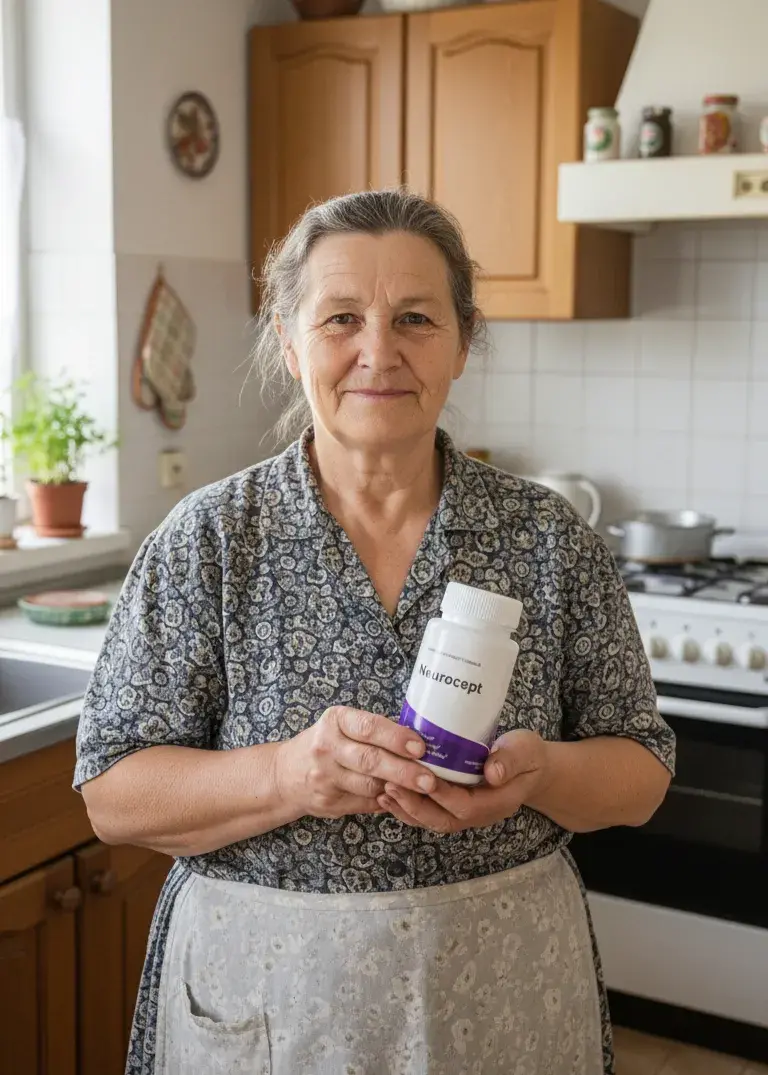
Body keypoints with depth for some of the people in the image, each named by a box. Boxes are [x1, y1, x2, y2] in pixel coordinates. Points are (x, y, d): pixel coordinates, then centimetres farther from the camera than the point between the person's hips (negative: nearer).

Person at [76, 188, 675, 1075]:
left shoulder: (547, 537, -5)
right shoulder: (208, 538, -8)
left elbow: (641, 775, 0)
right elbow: (113, 795, -8)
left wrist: (544, 773, -22)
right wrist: (287, 776, -26)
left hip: (502, 992, 1)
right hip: (262, 997, -1)